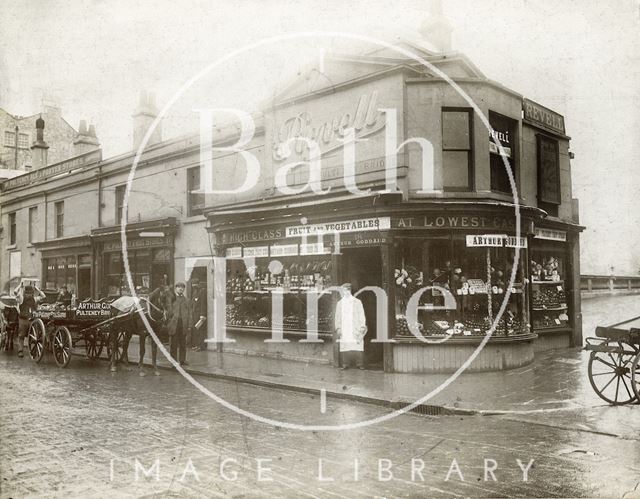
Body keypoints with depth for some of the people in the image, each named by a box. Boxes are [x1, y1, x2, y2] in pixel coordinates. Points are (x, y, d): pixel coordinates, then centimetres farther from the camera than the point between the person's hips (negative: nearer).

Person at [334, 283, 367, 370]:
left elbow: (361, 316, 6)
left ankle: (360, 364, -4)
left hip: (355, 330, -2)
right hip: (344, 330, 2)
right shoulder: (340, 303, 14)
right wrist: (338, 328, 3)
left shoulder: (357, 302, 8)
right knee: (345, 347, -6)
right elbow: (337, 317, 13)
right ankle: (345, 364, -1)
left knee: (357, 347, -9)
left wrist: (362, 328, -2)